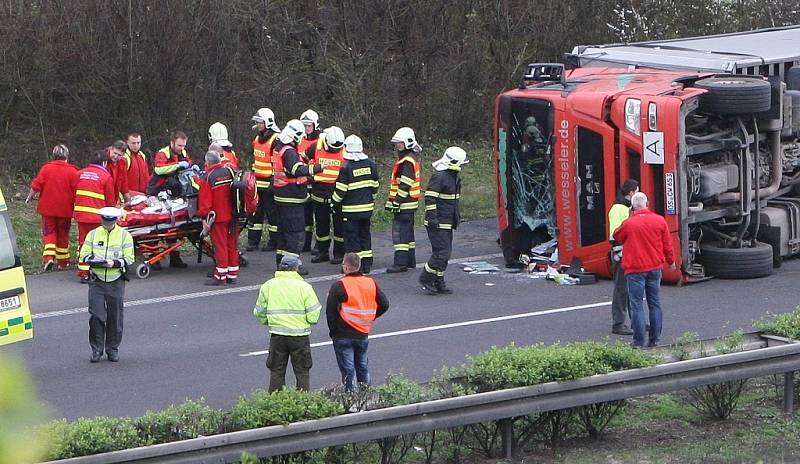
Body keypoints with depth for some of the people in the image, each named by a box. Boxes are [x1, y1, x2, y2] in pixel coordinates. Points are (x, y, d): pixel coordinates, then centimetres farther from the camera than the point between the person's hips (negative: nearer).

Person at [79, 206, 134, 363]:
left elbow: (129, 259, -2)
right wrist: (94, 261, -17)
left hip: (116, 281, 0)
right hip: (96, 282, 0)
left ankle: (113, 349, 17)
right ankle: (96, 349, 6)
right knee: (96, 316, -5)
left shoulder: (124, 235, 2)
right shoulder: (93, 234, 6)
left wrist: (115, 263, -20)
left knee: (115, 317, 4)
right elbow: (84, 255, 5)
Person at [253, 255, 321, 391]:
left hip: (277, 335, 2)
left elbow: (260, 313, 6)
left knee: (276, 372, 12)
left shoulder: (268, 286, 0)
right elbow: (313, 316, -10)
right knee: (302, 372, 9)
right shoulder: (304, 287, -8)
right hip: (300, 336, -2)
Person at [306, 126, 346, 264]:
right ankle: (322, 252, 22)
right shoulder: (316, 148, -4)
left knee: (339, 224, 2)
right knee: (321, 224, 11)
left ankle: (339, 253, 11)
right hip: (319, 194, 2)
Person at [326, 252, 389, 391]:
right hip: (363, 334, 5)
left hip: (343, 335, -5)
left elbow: (330, 311, -16)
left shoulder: (339, 286, -15)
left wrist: (333, 330, -3)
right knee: (362, 367, 18)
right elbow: (384, 304, 7)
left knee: (347, 369, 0)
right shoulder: (371, 283, 1)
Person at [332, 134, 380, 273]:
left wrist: (335, 204, 2)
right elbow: (374, 185, 10)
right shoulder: (371, 165, 1)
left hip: (351, 209, -6)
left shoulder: (346, 168, -16)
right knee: (365, 235, 16)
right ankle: (366, 264, 18)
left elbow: (340, 190, -13)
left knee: (352, 236, 2)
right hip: (367, 208, 6)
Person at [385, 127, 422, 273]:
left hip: (404, 204, -11)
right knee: (408, 231, 17)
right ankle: (410, 260, 25)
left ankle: (401, 263, -10)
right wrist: (391, 201, 25)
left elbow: (405, 185, -22)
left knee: (400, 232, -10)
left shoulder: (407, 162, -17)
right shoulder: (411, 159, 17)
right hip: (410, 204, 11)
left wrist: (397, 202, -20)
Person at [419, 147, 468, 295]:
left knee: (445, 253, 11)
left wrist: (457, 215, 28)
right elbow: (430, 198, -21)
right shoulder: (439, 177, -18)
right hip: (437, 224, -10)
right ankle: (426, 279, 1)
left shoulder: (454, 176, 14)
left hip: (448, 223, 10)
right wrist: (432, 218, -23)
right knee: (441, 252, -12)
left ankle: (438, 283, 18)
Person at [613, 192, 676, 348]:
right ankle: (654, 339, 14)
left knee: (636, 305, 0)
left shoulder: (628, 224, -12)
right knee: (655, 303, 12)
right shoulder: (659, 221, -2)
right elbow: (667, 243, 7)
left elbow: (617, 237, 7)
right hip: (655, 267, 4)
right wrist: (671, 261, 22)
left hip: (635, 270, -4)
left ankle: (639, 341, -2)